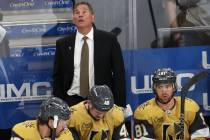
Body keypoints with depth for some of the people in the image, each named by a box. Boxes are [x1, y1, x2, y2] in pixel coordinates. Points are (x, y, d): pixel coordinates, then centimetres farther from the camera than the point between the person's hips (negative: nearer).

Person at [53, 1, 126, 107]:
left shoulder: (108, 39, 1)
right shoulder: (63, 44, 6)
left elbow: (119, 73, 2)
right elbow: (57, 77, 10)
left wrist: (119, 105, -4)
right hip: (72, 101, 1)